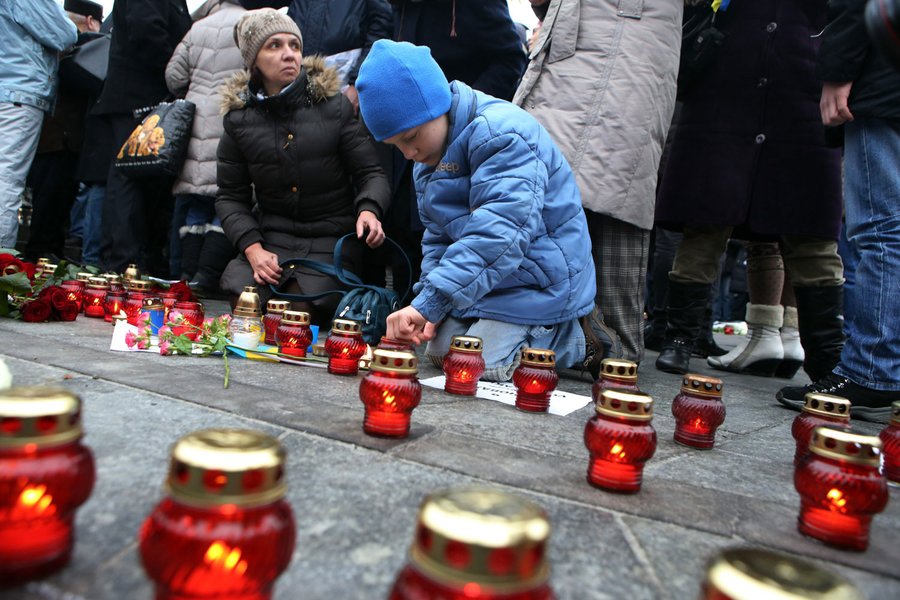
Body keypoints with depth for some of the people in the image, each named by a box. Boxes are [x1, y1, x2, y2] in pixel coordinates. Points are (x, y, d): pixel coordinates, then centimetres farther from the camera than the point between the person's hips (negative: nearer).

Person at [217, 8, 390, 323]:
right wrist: (252, 248, -10)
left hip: (332, 238, -2)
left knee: (301, 308, -26)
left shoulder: (334, 106, -1)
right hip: (272, 236, 2)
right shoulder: (239, 119, 5)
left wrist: (369, 210, -24)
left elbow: (371, 173, -1)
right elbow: (230, 197, 8)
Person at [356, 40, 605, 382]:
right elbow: (437, 236, 10)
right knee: (439, 352, 9)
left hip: (538, 276, -9)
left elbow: (498, 233, -36)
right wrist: (430, 307, -6)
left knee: (480, 366, -18)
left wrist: (429, 302, -40)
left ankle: (578, 342, 6)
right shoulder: (428, 158, 6)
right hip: (485, 278, 10)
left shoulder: (502, 133, -24)